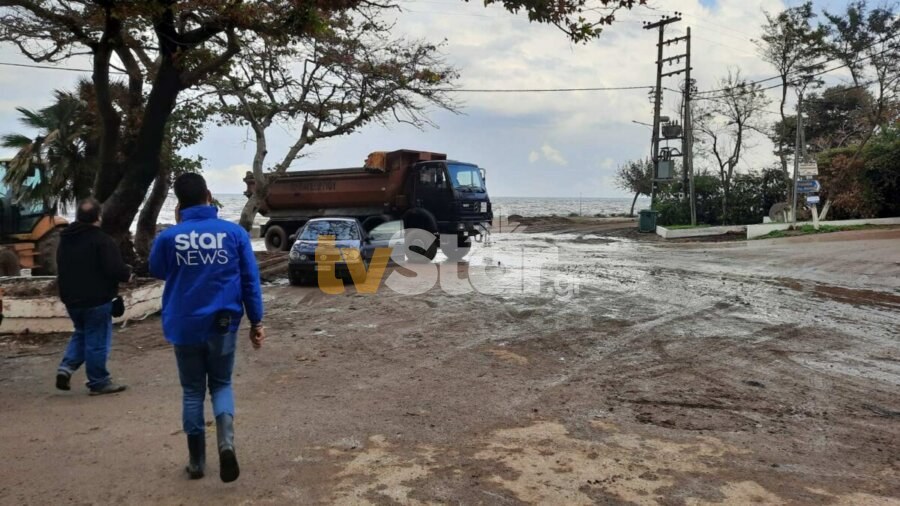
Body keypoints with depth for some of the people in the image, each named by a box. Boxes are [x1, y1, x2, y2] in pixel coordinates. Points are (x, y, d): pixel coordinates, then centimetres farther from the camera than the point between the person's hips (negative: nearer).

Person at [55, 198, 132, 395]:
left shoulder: (65, 240, 11)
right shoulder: (102, 240, -17)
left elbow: (61, 270, 20)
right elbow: (115, 269, -22)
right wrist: (127, 274, -2)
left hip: (71, 298, 7)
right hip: (97, 299, -7)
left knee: (81, 334, 24)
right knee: (97, 340, 0)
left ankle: (66, 367, 7)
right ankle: (99, 382, 6)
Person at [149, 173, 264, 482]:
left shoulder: (169, 237, -7)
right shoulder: (235, 232, -6)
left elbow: (156, 271, 14)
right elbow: (251, 280, -4)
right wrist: (256, 321, 4)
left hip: (185, 327, 0)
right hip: (223, 325, 0)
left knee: (192, 391, 15)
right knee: (221, 385, 17)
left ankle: (196, 462, 20)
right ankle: (227, 442, -9)